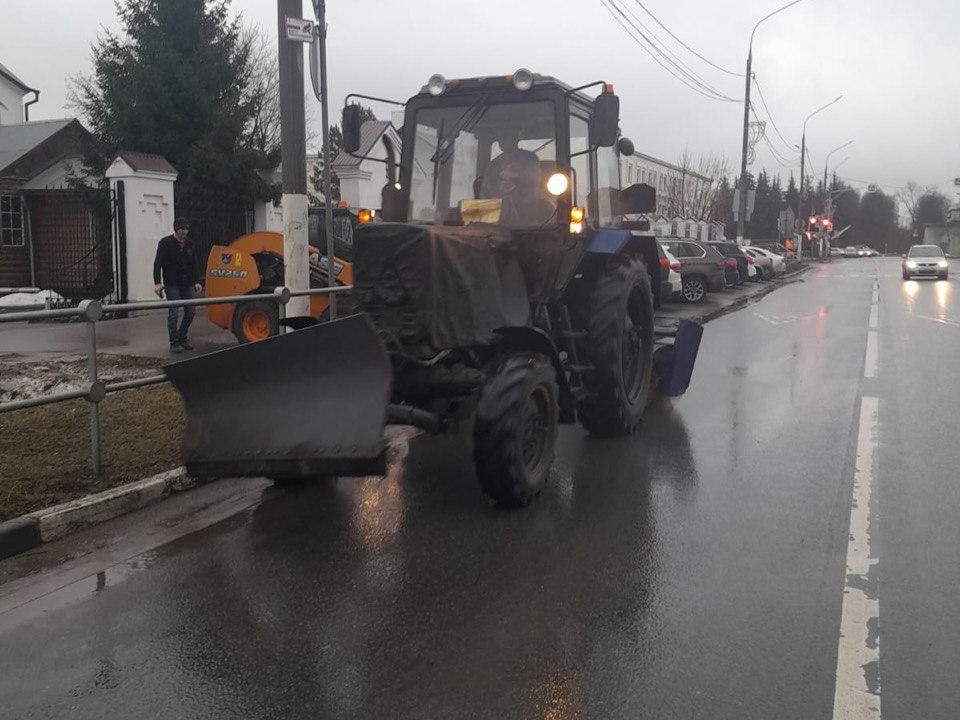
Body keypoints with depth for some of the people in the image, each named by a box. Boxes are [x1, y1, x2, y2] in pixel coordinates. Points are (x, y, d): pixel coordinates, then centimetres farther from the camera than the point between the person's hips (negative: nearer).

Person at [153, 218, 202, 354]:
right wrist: (157, 283, -18)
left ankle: (182, 337, 22)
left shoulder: (189, 245, 12)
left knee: (190, 312, 5)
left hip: (187, 285, 6)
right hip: (172, 285, -5)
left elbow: (194, 265, 18)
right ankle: (174, 343, -1)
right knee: (173, 313, -7)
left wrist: (197, 282, 10)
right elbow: (157, 264, -9)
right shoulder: (165, 243, -5)